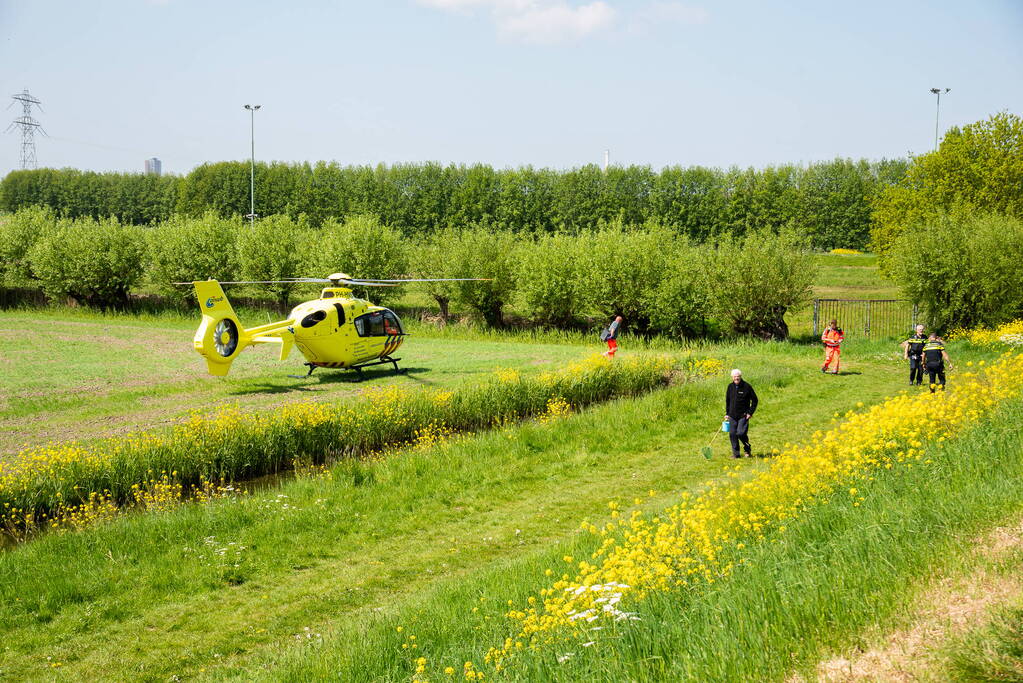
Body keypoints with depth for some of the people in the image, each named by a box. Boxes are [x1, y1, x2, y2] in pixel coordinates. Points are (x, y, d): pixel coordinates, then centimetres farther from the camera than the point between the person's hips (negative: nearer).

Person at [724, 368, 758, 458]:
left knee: (741, 433, -14)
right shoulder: (730, 387, 7)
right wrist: (727, 413, 12)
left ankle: (748, 450, 10)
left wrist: (750, 412, -7)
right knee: (732, 434, 0)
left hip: (743, 415, -5)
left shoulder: (746, 386, -7)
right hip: (732, 415, 5)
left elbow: (754, 400, -1)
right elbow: (727, 401, 18)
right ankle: (736, 453, 12)